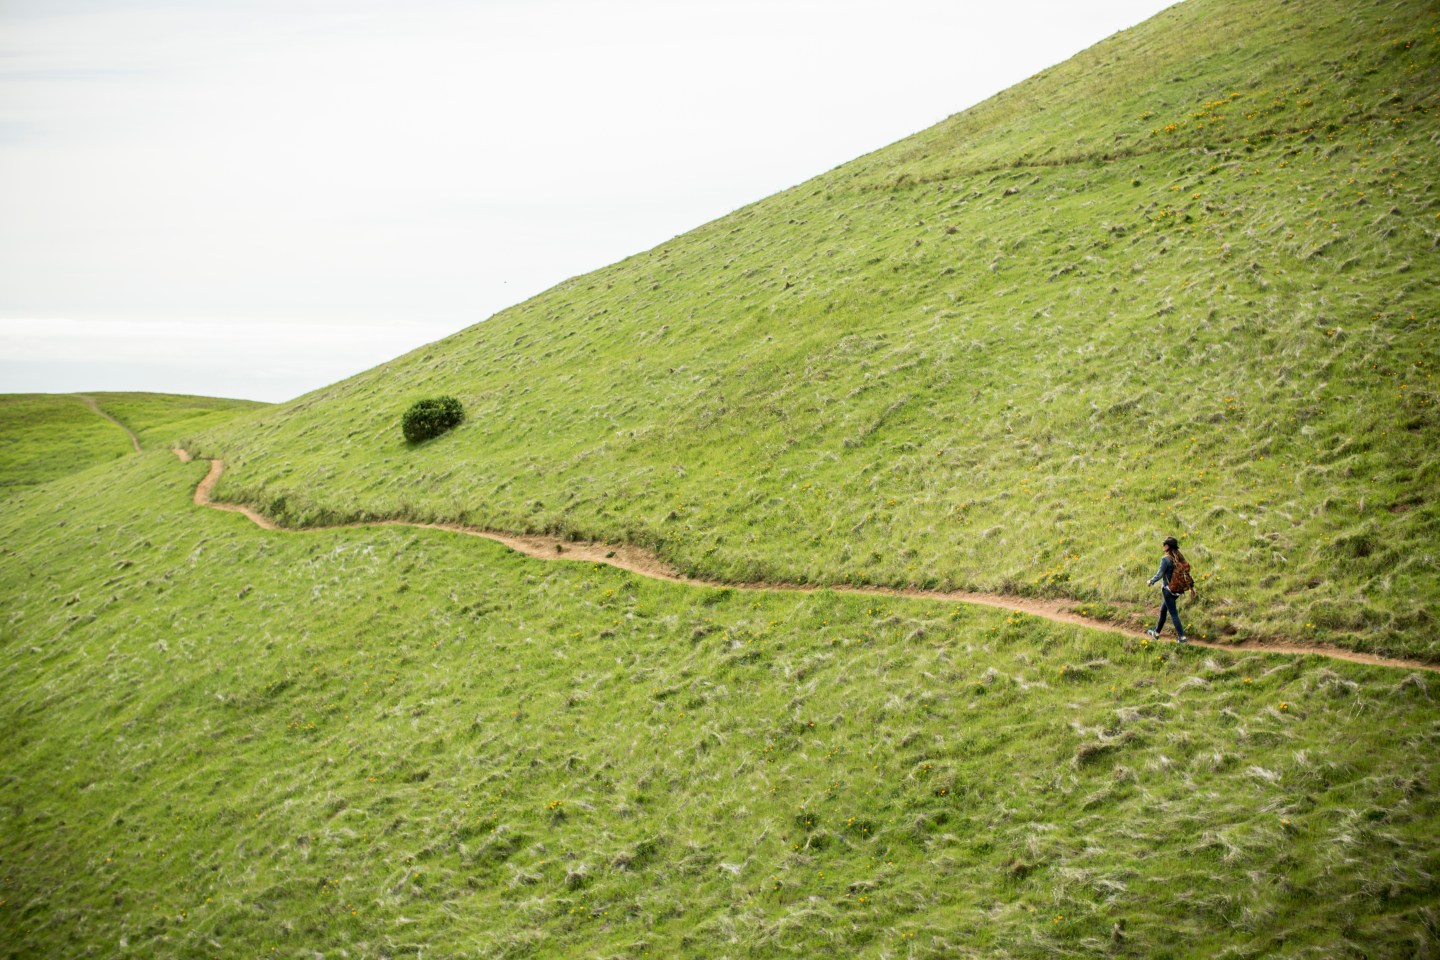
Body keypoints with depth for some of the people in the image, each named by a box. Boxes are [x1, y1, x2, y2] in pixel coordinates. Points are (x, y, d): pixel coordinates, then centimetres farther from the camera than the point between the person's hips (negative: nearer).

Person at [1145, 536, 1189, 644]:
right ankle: (1156, 633, 33)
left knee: (1173, 613, -1)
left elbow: (1159, 574, -16)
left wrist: (1151, 581, 2)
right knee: (1163, 610, 21)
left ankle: (1182, 637, -1)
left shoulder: (1165, 559, -20)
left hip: (1168, 589, -8)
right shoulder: (1179, 558, 2)